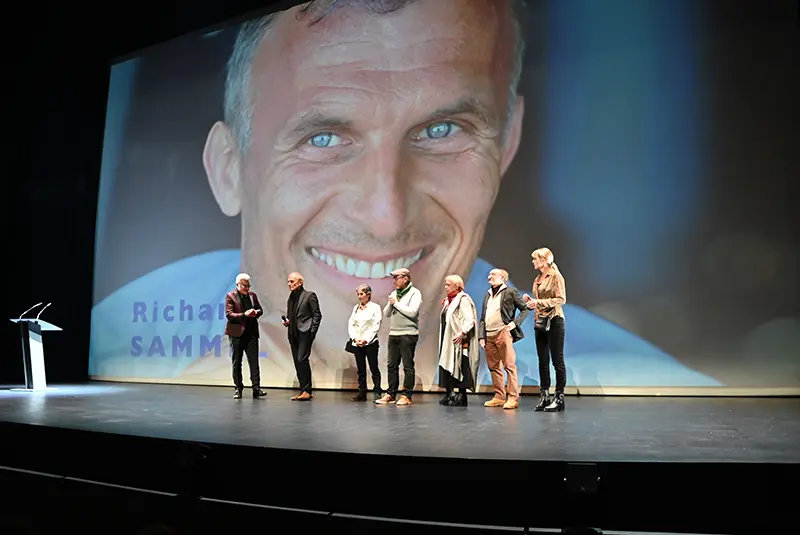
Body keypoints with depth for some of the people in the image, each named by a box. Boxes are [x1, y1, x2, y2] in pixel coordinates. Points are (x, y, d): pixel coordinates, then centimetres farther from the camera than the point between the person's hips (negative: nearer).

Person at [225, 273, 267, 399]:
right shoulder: (230, 296, -3)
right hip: (237, 333, -3)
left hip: (251, 333, 3)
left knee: (254, 361, -4)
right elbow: (229, 314, -10)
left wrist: (256, 312, -6)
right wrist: (244, 315, -21)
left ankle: (256, 388, -4)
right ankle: (238, 389, 16)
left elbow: (260, 309, 18)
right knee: (236, 362, 7)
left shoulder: (252, 295, 10)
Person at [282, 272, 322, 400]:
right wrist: (286, 321, 5)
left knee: (302, 360, -16)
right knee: (298, 362, 6)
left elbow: (317, 315, -5)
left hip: (305, 333, -7)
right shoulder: (290, 299, 19)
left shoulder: (309, 295, -1)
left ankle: (306, 390, -9)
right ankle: (304, 390, 13)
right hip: (293, 335, 7)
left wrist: (312, 332, -12)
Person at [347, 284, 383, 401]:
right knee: (360, 369, 7)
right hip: (356, 343, 5)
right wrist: (355, 338, -6)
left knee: (374, 368, -3)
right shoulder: (356, 308, 13)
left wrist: (366, 339, -14)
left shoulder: (375, 307, -1)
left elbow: (376, 326, -7)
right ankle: (362, 393, 12)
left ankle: (377, 393, 1)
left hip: (370, 343, -5)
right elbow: (350, 324, 10)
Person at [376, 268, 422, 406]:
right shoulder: (394, 293, 15)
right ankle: (391, 394, 14)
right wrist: (390, 304, -4)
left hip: (408, 334, -7)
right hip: (393, 333, 7)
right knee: (392, 365, 8)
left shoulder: (414, 293, -5)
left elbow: (412, 312, -18)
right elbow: (386, 313, 15)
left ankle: (406, 396, 2)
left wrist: (396, 303, -10)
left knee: (408, 366, -2)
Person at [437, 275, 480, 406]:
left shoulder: (463, 299, -8)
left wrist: (462, 332, -26)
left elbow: (470, 319, -17)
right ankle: (449, 394, 13)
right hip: (447, 340, 9)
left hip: (459, 340, -9)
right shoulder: (448, 301, 18)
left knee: (460, 368, -6)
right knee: (446, 366, 7)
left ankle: (462, 396, -1)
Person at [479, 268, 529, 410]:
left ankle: (513, 398, -6)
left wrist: (514, 323, -11)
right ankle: (499, 397, 15)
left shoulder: (510, 292, 3)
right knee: (494, 367, 8)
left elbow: (525, 309, 1)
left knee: (509, 366, -7)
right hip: (489, 336, 7)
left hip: (502, 333, -7)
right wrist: (481, 336, 9)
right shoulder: (487, 295, 21)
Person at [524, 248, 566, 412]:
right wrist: (530, 301, 2)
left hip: (553, 321, -8)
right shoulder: (537, 279, 15)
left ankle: (559, 397, 3)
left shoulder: (555, 276, -6)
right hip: (540, 322, 8)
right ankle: (544, 396, 14)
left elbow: (561, 299, -14)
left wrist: (539, 302, -18)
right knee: (543, 361, 9)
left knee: (557, 360, -2)